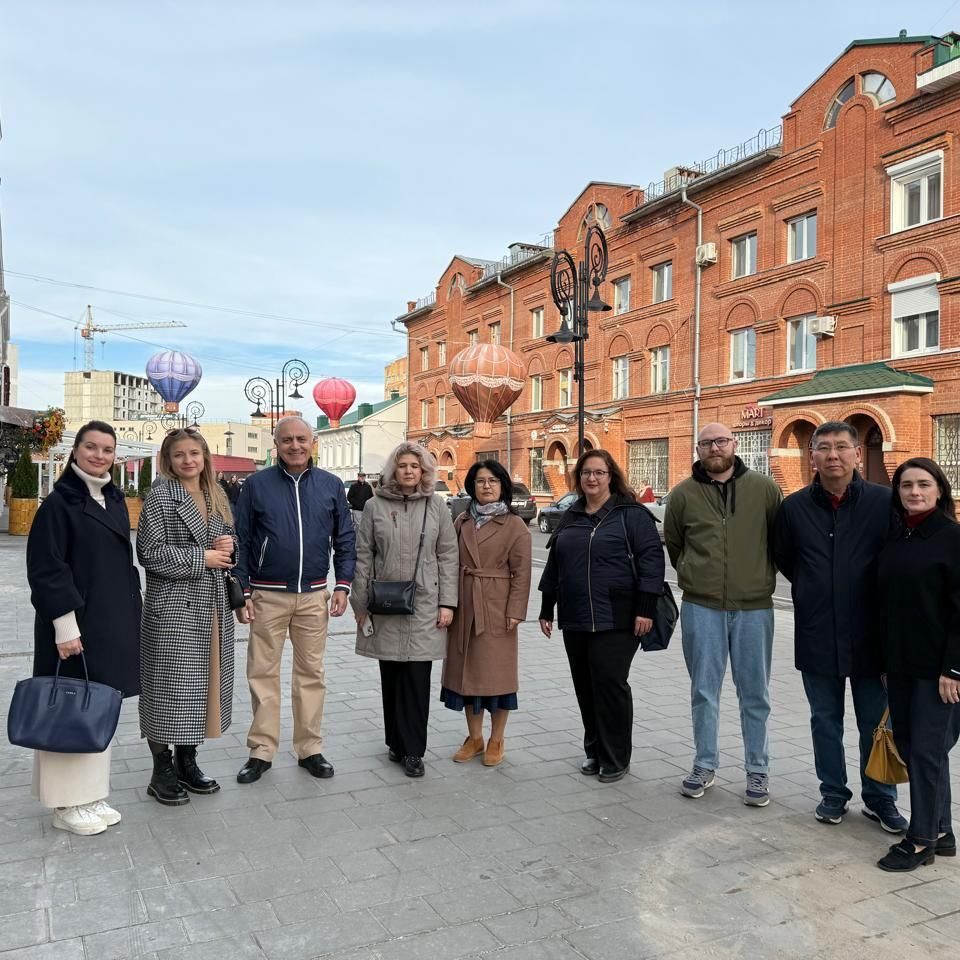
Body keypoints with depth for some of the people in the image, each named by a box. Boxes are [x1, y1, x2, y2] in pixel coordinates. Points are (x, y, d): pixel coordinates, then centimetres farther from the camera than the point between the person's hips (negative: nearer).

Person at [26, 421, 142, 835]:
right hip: (74, 625, -7)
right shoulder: (59, 502, -10)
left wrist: (131, 611, 15)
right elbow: (45, 569, -14)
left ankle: (92, 794, 25)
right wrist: (65, 624, -19)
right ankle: (67, 803, 15)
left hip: (114, 623, 7)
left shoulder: (115, 500, 11)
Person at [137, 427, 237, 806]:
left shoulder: (216, 495, 12)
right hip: (172, 607, -6)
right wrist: (202, 557, -16)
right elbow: (150, 553, -14)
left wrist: (229, 544, -2)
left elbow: (228, 537, 21)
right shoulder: (160, 497, -7)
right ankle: (162, 771, 14)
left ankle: (187, 763, 26)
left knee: (203, 681, 12)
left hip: (211, 605, 7)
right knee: (169, 684, -1)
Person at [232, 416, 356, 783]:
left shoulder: (331, 486, 5)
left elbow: (345, 540, 8)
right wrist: (241, 592, -4)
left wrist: (342, 585, 0)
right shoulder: (257, 485, -1)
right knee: (263, 673, 5)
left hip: (314, 595, 2)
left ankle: (310, 749, 20)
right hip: (267, 595, -1)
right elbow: (240, 541, 1)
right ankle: (261, 751, 17)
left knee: (311, 673, 9)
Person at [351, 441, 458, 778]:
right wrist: (360, 603, 1)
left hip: (424, 605, 0)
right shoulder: (375, 506, 2)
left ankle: (412, 750, 10)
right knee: (391, 677, 8)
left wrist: (447, 602, -2)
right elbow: (363, 557, 4)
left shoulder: (436, 506, 3)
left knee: (417, 677, 0)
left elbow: (448, 556, 3)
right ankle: (396, 742, 24)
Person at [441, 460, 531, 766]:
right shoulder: (462, 521, 9)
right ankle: (474, 738, 25)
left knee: (496, 672, 3)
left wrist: (515, 611, -12)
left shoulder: (515, 525, -4)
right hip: (464, 606, 5)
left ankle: (496, 741, 19)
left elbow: (521, 572, -7)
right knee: (467, 670, 11)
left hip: (496, 608, -4)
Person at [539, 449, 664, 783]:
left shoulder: (631, 514, -3)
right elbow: (554, 565, 19)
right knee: (586, 687, 11)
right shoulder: (571, 517, 15)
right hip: (575, 619, 6)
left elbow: (651, 558, -9)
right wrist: (547, 608, 17)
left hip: (616, 619, -6)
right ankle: (594, 751, 25)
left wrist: (645, 608, -15)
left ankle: (616, 759, 10)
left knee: (610, 684, -5)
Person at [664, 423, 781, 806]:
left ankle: (757, 770, 23)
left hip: (753, 607, 0)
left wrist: (762, 577, 12)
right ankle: (705, 764, 24)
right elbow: (673, 543, 16)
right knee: (704, 691, 10)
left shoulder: (764, 488, -1)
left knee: (755, 693, 9)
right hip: (701, 607, 1)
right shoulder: (683, 494, 1)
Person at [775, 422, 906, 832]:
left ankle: (880, 799, 28)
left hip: (870, 636, -2)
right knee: (825, 720, 14)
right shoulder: (793, 507, 0)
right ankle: (833, 793, 29)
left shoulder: (885, 502, -7)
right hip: (816, 637, 2)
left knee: (876, 724, 10)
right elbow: (784, 559, 14)